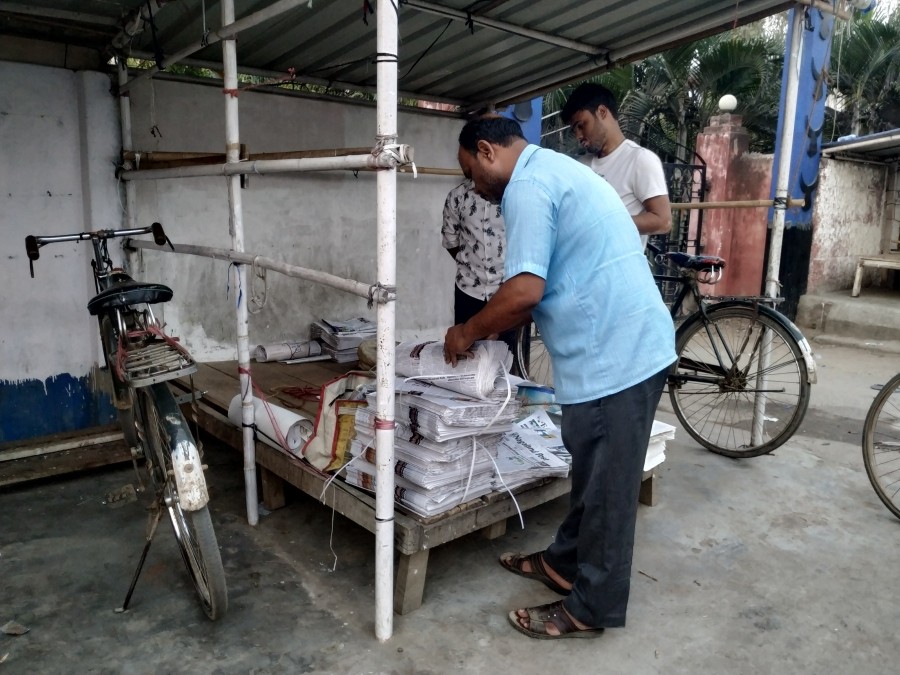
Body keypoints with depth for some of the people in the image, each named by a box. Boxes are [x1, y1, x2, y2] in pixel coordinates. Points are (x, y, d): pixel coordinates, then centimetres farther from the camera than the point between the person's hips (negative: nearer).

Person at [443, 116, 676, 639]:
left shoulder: (527, 185, -13)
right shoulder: (556, 170, 20)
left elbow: (525, 291, -23)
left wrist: (468, 332, -6)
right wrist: (491, 328, 16)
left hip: (615, 354, -10)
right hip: (628, 346, 10)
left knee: (605, 485, 4)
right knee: (592, 473, 21)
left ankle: (592, 609, 21)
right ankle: (566, 562, 39)